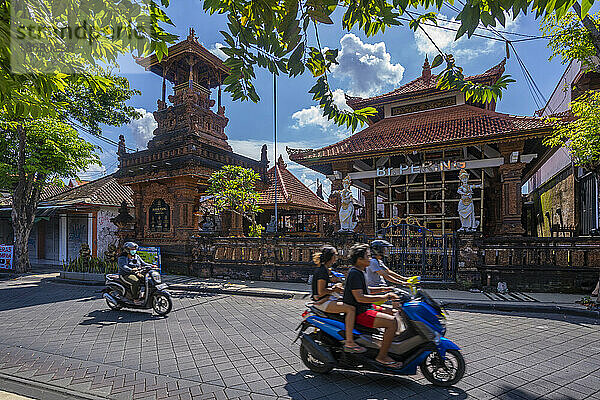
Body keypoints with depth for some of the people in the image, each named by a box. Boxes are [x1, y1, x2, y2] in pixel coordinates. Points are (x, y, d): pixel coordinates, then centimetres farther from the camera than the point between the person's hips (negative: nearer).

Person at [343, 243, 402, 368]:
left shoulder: (359, 271, 14)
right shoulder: (355, 273, -18)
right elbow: (359, 297, -26)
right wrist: (383, 297, -24)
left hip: (364, 308, 11)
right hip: (359, 312, -11)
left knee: (395, 314, 17)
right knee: (392, 322, -21)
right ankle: (381, 356, -9)